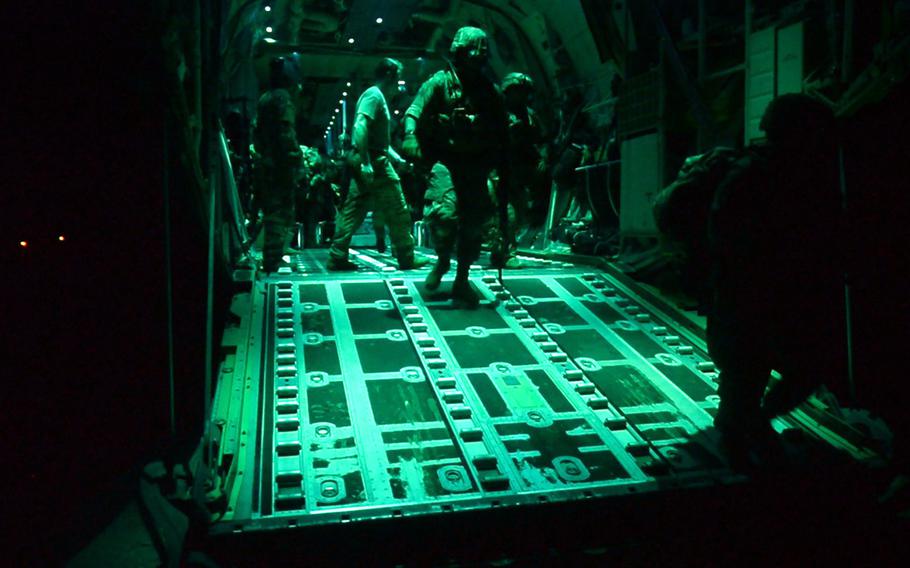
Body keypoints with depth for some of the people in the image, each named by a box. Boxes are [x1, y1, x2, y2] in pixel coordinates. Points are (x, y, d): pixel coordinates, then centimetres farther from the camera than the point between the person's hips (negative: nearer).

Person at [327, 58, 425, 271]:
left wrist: (397, 158, 21)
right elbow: (360, 127, -23)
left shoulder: (378, 97, 21)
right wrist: (365, 162, -27)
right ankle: (407, 259, 5)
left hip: (368, 164, 10)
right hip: (374, 165, -10)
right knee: (397, 212, -2)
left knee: (353, 212, 7)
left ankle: (337, 258, 8)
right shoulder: (374, 95, -9)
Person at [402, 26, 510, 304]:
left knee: (474, 224, 4)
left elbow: (502, 134, 15)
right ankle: (442, 261, 9)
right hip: (446, 159, -4)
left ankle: (462, 281, 19)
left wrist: (504, 168, 9)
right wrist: (411, 136, -31)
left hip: (476, 165, 4)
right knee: (447, 213, -22)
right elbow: (414, 111, -10)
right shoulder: (441, 82, 0)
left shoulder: (491, 91, 10)